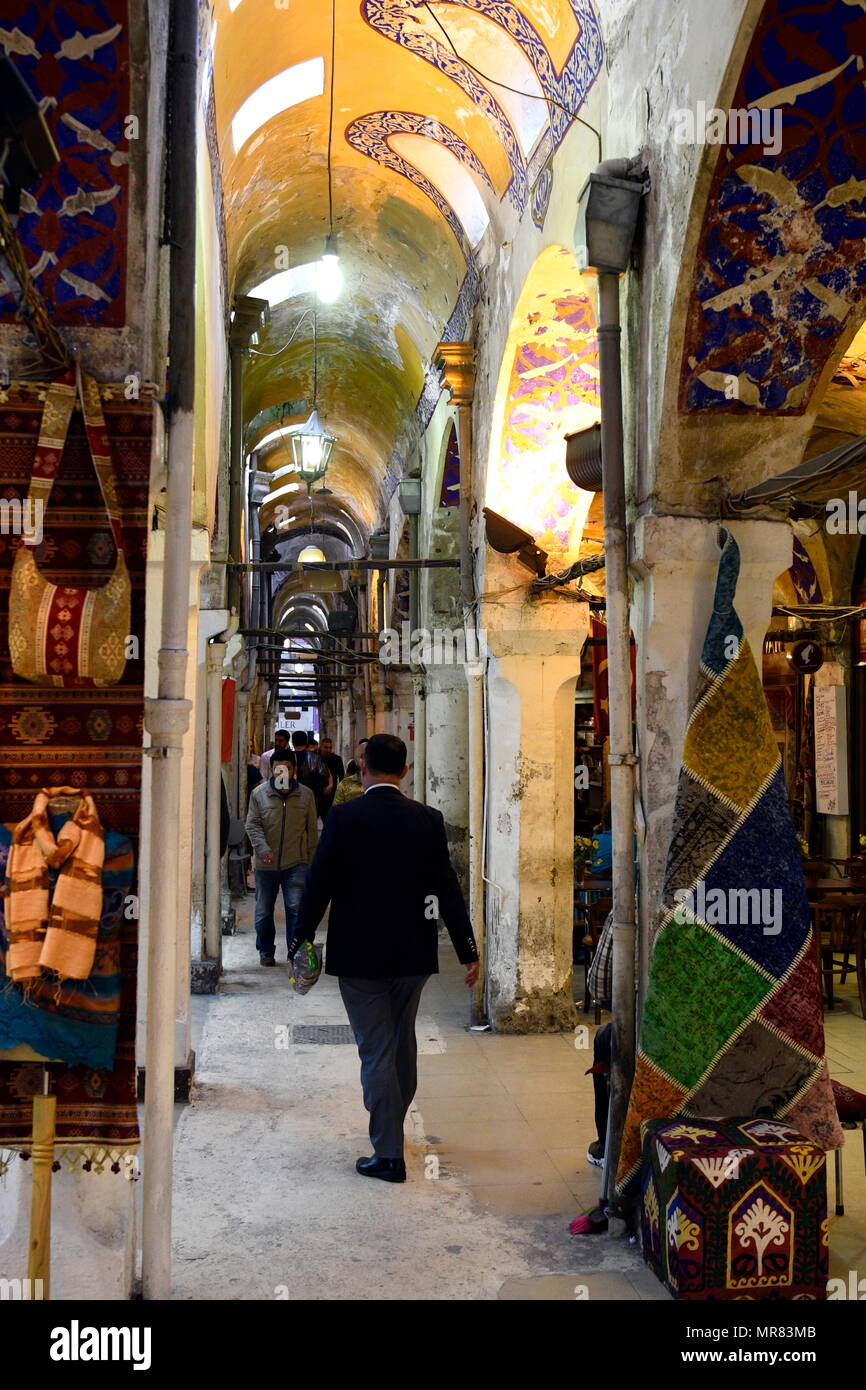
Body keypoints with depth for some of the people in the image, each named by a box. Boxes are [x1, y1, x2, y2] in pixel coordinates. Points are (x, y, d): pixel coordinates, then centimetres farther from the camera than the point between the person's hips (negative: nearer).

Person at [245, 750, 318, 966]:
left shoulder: (306, 795, 5)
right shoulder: (259, 794, 2)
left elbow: (312, 830, 10)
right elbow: (252, 825, -2)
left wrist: (312, 860, 8)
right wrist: (262, 848, -19)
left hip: (296, 864, -1)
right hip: (266, 865, 1)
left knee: (296, 908, -10)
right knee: (264, 911, 11)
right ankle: (266, 951, 27)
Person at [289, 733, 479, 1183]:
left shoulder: (344, 817, -12)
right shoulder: (428, 819, -4)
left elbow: (319, 883, -10)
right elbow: (448, 888, -3)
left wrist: (302, 938, 2)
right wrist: (468, 951, 2)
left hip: (358, 954, -4)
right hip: (413, 953, 4)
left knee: (376, 1051, 3)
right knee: (402, 1043, 21)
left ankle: (389, 1154, 7)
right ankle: (390, 1128, 38)